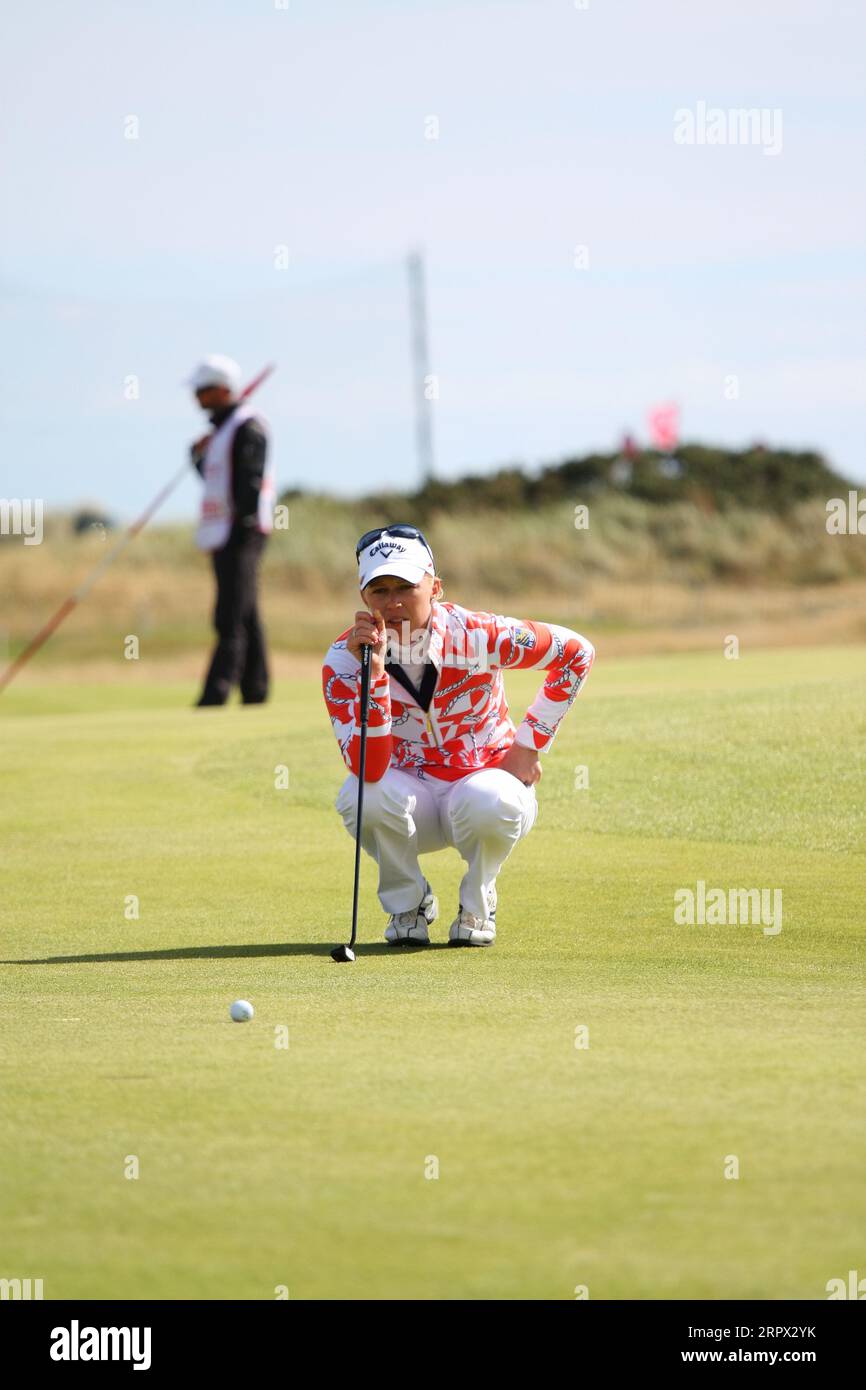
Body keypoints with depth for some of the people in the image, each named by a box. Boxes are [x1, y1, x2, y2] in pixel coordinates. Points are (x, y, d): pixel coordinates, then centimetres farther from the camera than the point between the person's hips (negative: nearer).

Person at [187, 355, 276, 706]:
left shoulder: (247, 427, -10)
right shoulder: (220, 427, 20)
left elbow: (250, 482, -17)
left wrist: (242, 530, -22)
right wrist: (198, 453, 7)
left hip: (240, 532, -10)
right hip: (221, 533, 10)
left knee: (232, 618, -15)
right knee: (245, 616, 10)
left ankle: (216, 693, -22)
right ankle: (254, 688, 12)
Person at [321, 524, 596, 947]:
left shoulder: (475, 636, -20)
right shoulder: (344, 659, -18)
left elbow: (576, 651, -6)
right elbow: (369, 769, -30)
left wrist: (529, 745, -7)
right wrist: (374, 671, -38)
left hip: (484, 778, -1)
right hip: (412, 807, 1)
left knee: (491, 802, -37)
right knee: (361, 796, -33)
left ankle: (476, 906, -3)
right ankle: (408, 905, -4)